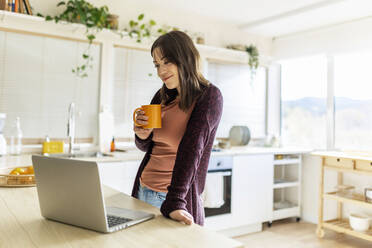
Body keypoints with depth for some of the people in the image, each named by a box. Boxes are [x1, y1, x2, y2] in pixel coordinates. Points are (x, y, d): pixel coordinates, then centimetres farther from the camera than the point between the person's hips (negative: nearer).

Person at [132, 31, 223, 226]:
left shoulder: (209, 96, -12)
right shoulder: (162, 96, 6)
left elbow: (192, 150, -23)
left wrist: (174, 202, -29)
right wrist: (142, 135, -9)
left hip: (176, 197, -6)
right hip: (143, 190, 6)